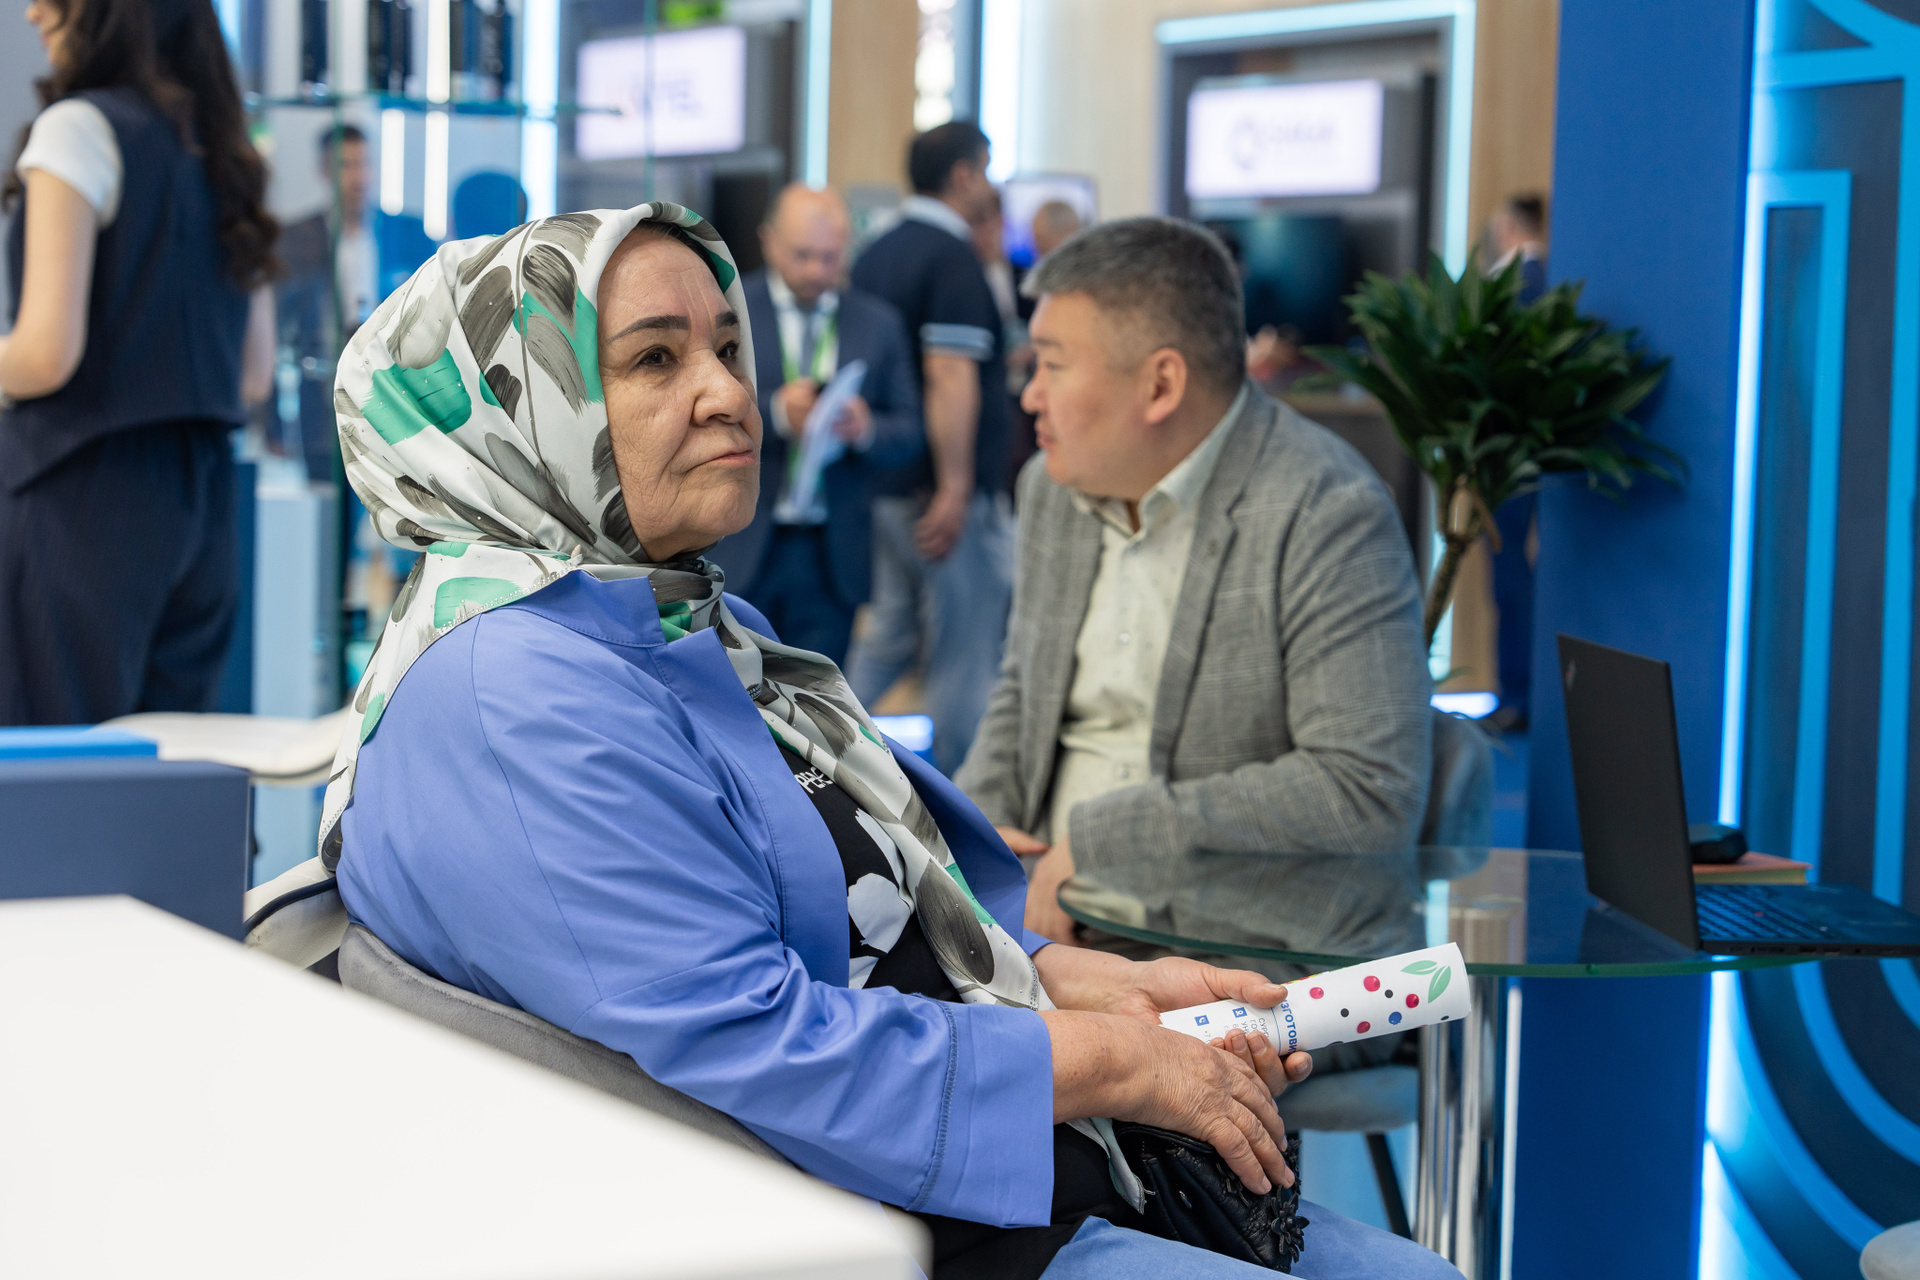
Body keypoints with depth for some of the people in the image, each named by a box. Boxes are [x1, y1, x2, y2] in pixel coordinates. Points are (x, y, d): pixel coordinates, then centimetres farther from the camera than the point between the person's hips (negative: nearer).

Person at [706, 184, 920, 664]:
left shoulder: (878, 323, 9)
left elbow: (909, 435, 7)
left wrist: (865, 429, -15)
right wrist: (773, 412, -23)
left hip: (831, 557, 2)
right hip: (738, 551, -2)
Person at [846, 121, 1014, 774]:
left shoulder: (876, 254, 12)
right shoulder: (953, 260, -15)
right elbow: (949, 379, -22)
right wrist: (954, 488, -23)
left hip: (885, 482, 9)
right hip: (945, 493, -9)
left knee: (891, 634, 17)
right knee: (964, 652, 1)